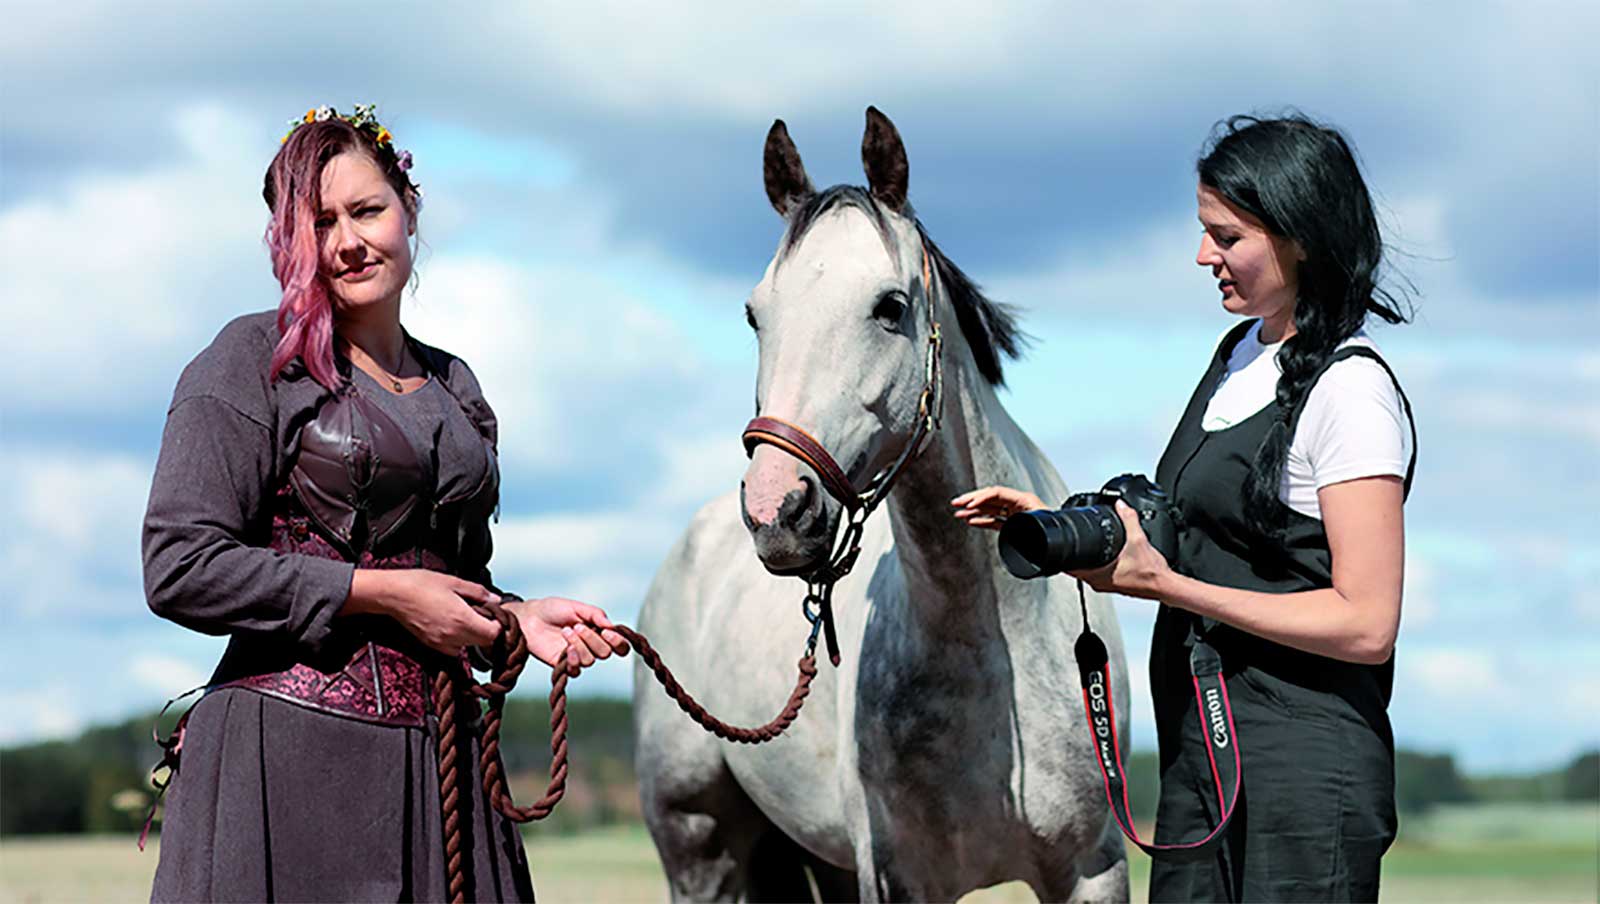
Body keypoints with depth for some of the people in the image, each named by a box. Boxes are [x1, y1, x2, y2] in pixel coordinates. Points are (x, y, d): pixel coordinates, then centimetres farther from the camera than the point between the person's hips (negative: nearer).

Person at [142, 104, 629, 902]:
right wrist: (383, 592, -11)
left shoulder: (452, 387, 17)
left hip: (435, 758, 6)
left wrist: (520, 617, 6)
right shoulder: (254, 361, -2)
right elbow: (180, 568, -12)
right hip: (288, 746, -6)